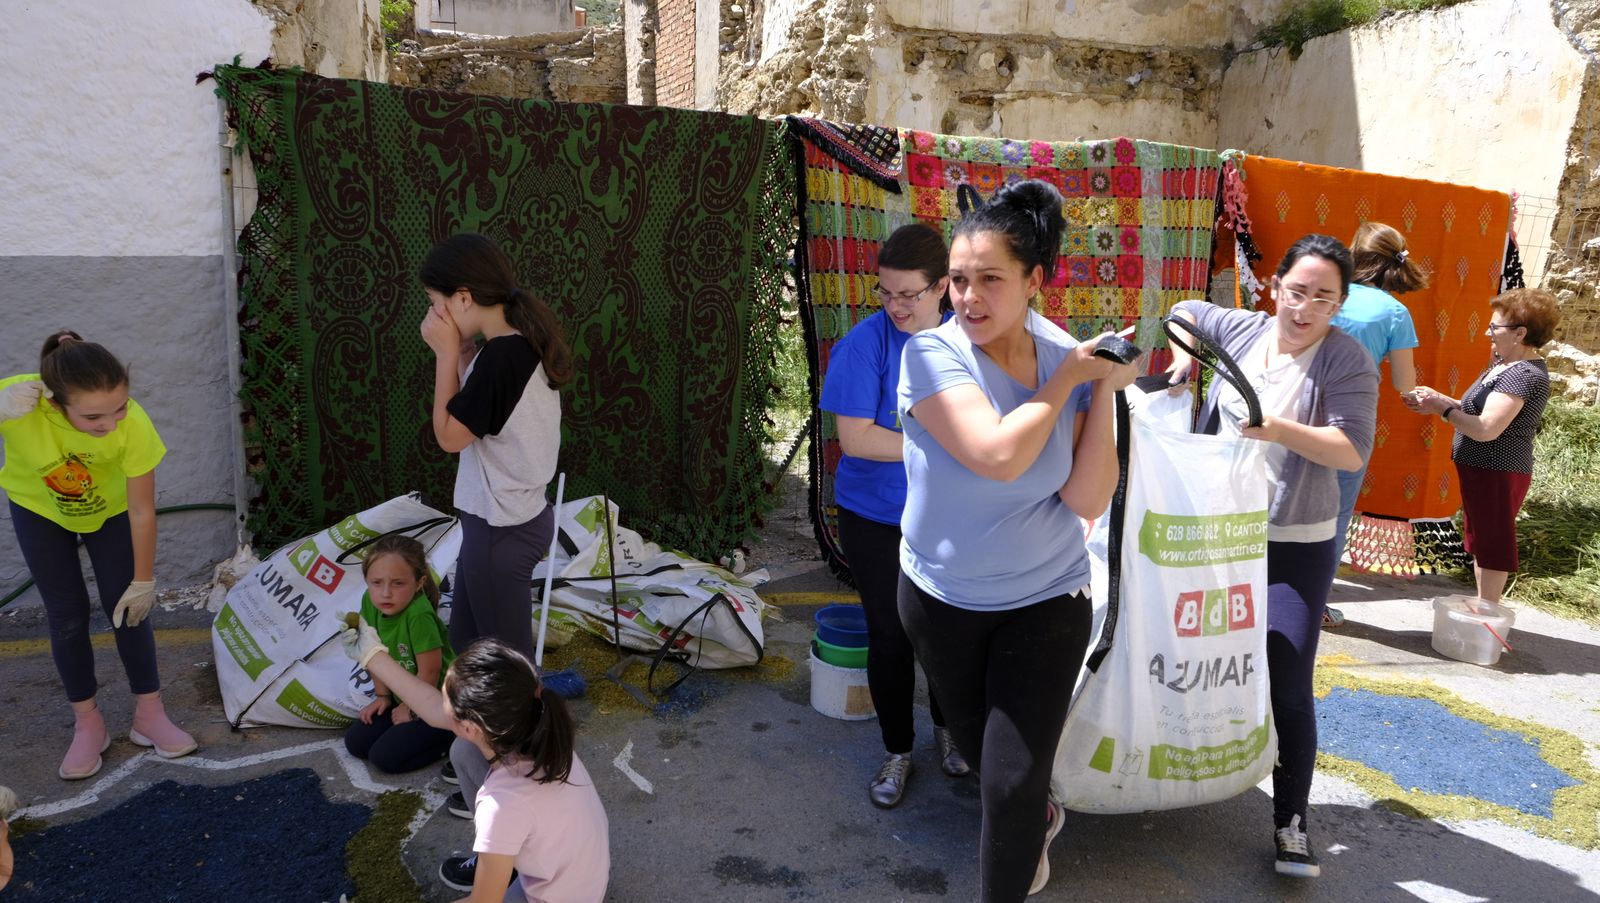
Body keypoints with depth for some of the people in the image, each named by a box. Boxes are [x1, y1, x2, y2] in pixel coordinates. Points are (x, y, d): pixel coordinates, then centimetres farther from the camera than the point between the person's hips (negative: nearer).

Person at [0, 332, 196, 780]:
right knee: (67, 615, 2)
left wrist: (143, 581, -16)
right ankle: (88, 723, 18)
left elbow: (141, 511, -26)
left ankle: (149, 713, 16)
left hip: (109, 508, 0)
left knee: (127, 608, -1)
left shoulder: (133, 424, -38)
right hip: (39, 509, 1)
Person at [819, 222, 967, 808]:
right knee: (890, 636, 9)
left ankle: (948, 727, 44)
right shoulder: (864, 345, -16)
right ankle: (896, 750, 31)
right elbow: (854, 437, -22)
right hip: (878, 519, -3)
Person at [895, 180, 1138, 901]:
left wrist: (1105, 391, -18)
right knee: (978, 751, 23)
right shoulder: (932, 354, -18)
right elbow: (999, 455, -33)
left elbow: (1088, 500, -15)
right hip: (940, 600, 1)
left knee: (1013, 783, -1)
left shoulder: (1068, 362, -11)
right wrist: (1070, 376, -21)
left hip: (1045, 604, 0)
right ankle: (1038, 818, 56)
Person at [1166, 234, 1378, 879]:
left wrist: (1278, 429, -30)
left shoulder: (1347, 361, -9)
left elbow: (1353, 452, -17)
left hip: (1295, 546, -4)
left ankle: (1291, 821, 8)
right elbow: (1184, 311, 21)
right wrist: (1183, 355, 2)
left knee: (1288, 687, -6)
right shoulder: (1241, 330, 3)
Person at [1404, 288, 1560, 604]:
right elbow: (1479, 410, 12)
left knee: (1492, 543, -1)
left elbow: (1486, 428, -28)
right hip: (1484, 470, 10)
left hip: (1497, 473, -10)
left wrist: (1442, 408, -16)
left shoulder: (1524, 375, -21)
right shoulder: (1505, 365, 11)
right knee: (1482, 542, 18)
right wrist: (1439, 400, 0)